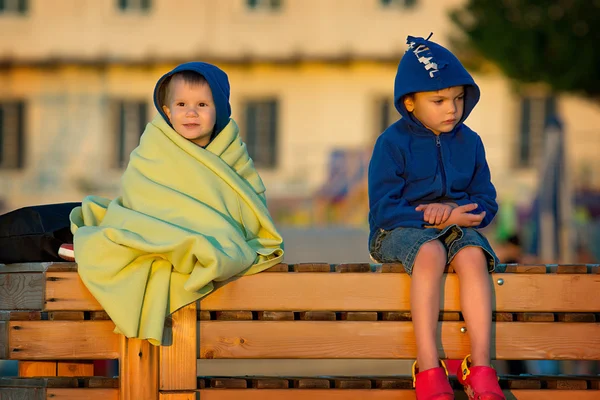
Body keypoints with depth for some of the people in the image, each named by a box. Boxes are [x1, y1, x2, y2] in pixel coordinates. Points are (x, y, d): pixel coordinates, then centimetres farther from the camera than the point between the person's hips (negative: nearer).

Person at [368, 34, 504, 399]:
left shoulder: (469, 141, 8)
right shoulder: (393, 143, -5)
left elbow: (486, 201, 7)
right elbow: (382, 209, -11)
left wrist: (453, 211, -15)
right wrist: (432, 219, -21)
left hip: (455, 228, 4)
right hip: (401, 231, -4)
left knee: (473, 255, -31)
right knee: (430, 253, -37)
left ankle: (481, 366, -35)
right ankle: (429, 367, -39)